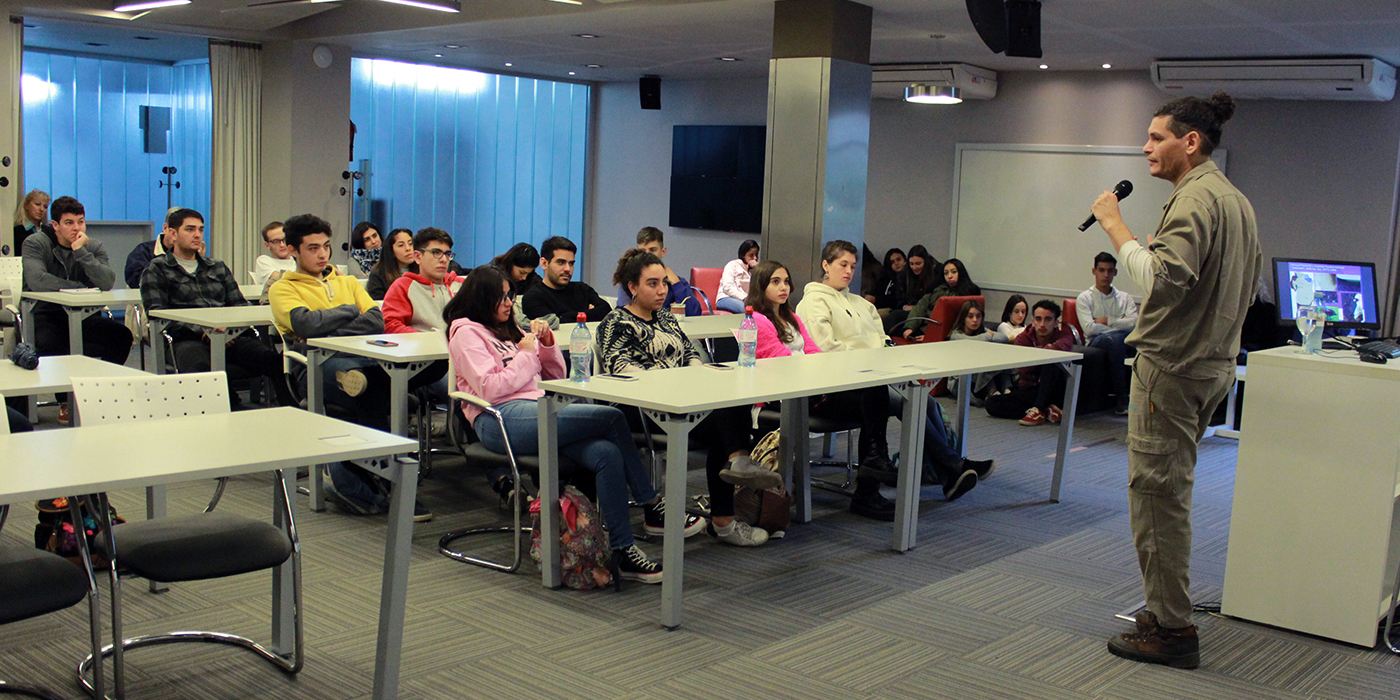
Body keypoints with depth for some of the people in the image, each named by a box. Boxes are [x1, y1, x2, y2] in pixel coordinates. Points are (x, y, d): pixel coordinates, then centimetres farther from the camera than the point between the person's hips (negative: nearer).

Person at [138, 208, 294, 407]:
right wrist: (202, 331, -13)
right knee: (200, 369, -42)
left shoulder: (218, 268, 30)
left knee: (275, 361, -29)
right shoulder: (157, 269, 15)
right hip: (187, 340, -3)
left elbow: (240, 304, 21)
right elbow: (158, 314, 1)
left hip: (231, 338, 3)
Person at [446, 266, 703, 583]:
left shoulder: (507, 329, 29)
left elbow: (556, 376, 27)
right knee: (612, 418, -23)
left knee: (607, 453, -22)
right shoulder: (466, 333, 5)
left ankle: (623, 551, -22)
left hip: (536, 412, 8)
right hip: (502, 421, -8)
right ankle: (652, 507, -15)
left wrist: (547, 343, 10)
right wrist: (526, 355, -2)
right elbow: (490, 389, -10)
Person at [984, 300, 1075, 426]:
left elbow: (1062, 348, -34)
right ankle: (1047, 411, -24)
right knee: (991, 403, -22)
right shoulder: (1023, 339, -3)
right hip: (1028, 390, 2)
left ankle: (1038, 410, -29)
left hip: (1053, 391, -2)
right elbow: (1025, 368, -21)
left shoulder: (1063, 335, -5)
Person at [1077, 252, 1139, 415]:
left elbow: (1135, 322, 2)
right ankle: (1120, 397, -30)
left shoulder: (1125, 297, 21)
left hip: (1121, 345, 3)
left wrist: (1107, 321, -1)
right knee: (1117, 337, -39)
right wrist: (1120, 324, -2)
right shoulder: (1085, 298, 12)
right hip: (1096, 343, -3)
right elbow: (1089, 328, -6)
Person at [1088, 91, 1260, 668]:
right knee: (1171, 491, 17)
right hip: (1214, 364, 11)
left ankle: (1172, 629, 1)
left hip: (1172, 366, -10)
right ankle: (1167, 608, 26)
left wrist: (1116, 227, -20)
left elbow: (1164, 278, -29)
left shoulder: (1195, 198, -16)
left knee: (1156, 493, -5)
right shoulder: (1236, 199, 17)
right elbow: (1251, 286, 23)